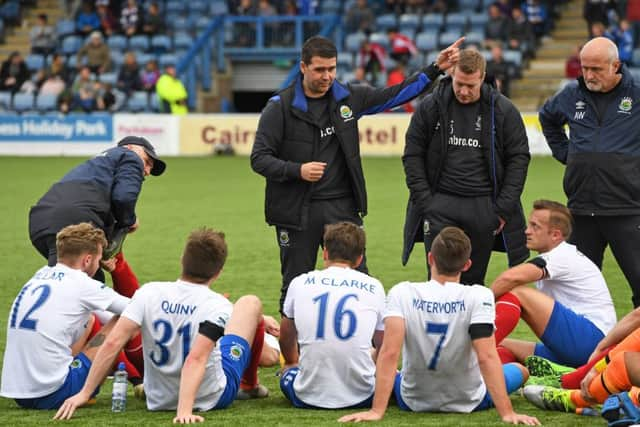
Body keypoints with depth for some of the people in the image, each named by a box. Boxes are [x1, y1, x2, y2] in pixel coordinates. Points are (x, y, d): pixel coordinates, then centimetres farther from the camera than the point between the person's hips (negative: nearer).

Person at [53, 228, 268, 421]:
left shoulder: (149, 293, -15)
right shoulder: (218, 306, -24)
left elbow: (112, 343, -22)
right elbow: (195, 359, -35)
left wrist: (84, 394, -19)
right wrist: (185, 410, -40)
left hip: (158, 401, 3)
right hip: (212, 398, -3)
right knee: (250, 303, 14)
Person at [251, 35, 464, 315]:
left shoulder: (347, 97, 6)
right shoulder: (280, 107, -4)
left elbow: (393, 95, 17)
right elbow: (259, 158, -6)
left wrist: (435, 69, 11)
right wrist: (298, 170, -22)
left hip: (342, 207, 3)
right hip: (297, 211, -3)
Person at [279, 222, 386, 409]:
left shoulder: (300, 283, 3)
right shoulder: (374, 287, 1)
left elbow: (286, 341, 21)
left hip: (309, 397, 0)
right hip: (361, 397, 0)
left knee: (289, 370, 32)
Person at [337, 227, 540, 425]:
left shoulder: (401, 293, -19)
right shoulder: (479, 296, -22)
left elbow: (389, 353, -26)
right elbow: (486, 357, -29)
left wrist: (376, 411, -26)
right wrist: (507, 413, -28)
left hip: (412, 402, 1)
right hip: (469, 402, -1)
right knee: (520, 369, 30)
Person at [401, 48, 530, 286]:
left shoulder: (503, 110, 0)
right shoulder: (430, 107, 1)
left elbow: (519, 158, 3)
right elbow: (413, 155, 5)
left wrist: (504, 207, -4)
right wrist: (424, 200, -5)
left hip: (484, 207, 0)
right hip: (440, 206, 0)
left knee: (474, 280, 7)